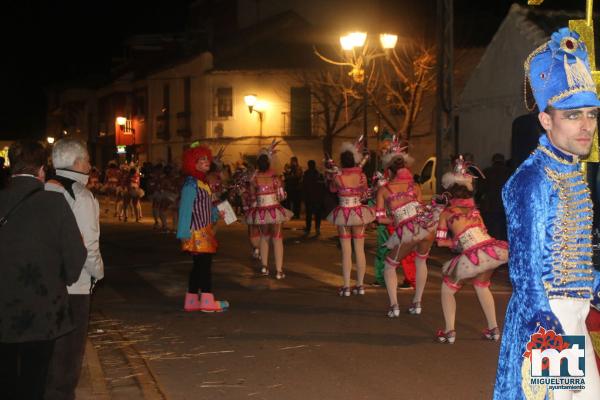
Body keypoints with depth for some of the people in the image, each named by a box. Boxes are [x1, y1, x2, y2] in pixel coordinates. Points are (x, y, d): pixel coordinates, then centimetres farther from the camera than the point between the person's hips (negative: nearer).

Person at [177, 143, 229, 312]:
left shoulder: (202, 182, 14)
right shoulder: (191, 184, -15)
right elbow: (185, 208, -18)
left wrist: (216, 213, 3)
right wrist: (184, 233, -21)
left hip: (204, 231, 10)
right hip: (197, 232, -10)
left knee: (199, 265, 11)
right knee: (204, 263, -6)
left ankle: (191, 301, 16)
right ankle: (207, 301, -1)